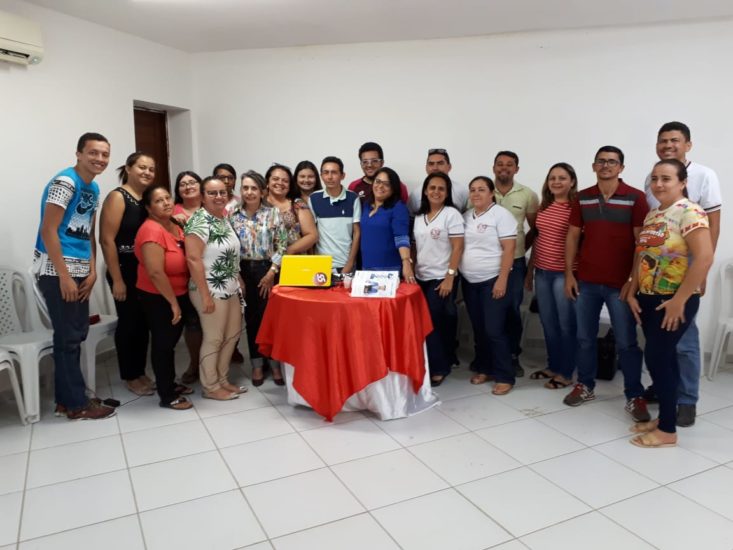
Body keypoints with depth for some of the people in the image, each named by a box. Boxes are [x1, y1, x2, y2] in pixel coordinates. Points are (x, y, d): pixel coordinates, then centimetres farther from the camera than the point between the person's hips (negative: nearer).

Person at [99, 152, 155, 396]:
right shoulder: (117, 197, -10)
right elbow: (107, 240, -15)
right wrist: (117, 279, -17)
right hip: (125, 271, -6)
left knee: (144, 322, 12)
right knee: (129, 323, 4)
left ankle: (141, 372, 27)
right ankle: (130, 377, 18)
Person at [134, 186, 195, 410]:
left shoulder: (175, 225, 5)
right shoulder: (152, 230, -22)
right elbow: (155, 273, -27)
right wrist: (173, 302, -20)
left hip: (179, 294, 8)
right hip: (158, 298, -8)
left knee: (171, 342, 19)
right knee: (163, 344, 3)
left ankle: (171, 384, 35)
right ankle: (167, 396, 14)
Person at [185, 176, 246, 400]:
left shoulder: (224, 219, 10)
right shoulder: (199, 221, -15)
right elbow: (193, 259, -21)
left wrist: (239, 282, 14)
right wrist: (205, 295, -21)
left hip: (231, 289, 9)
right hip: (212, 291, -8)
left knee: (232, 335, 15)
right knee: (214, 339, 2)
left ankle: (222, 380, 30)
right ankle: (211, 387, 18)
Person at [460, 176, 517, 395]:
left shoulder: (501, 215, -7)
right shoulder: (466, 216, 11)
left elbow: (508, 249, -13)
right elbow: (459, 247, 14)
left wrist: (502, 280, -18)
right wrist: (458, 275, 7)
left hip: (492, 281, -6)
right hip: (469, 282, 6)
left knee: (494, 330, -7)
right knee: (478, 329, 12)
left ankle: (505, 377, 4)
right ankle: (483, 368, 25)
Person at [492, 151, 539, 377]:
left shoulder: (528, 195, 2)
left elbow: (536, 228, 11)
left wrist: (523, 247, 5)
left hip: (514, 262, 0)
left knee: (512, 309, 1)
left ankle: (512, 356, 17)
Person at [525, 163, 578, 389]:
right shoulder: (543, 207, 10)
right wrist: (529, 271, 16)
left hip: (564, 273, -6)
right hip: (542, 273, 7)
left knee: (566, 324, 5)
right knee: (548, 323, 15)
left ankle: (566, 373, 18)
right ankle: (553, 366, 30)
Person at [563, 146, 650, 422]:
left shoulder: (635, 198, -5)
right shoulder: (582, 198, 6)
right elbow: (572, 236, 9)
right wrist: (569, 274, 4)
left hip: (620, 283, -3)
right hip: (586, 281, 4)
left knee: (626, 342, 4)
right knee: (585, 337, 12)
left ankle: (635, 396, 15)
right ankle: (585, 386, 26)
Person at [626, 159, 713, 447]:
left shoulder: (689, 213, -14)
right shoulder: (652, 214, 12)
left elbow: (704, 258, -22)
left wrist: (679, 300, -21)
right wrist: (632, 293, 9)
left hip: (674, 301, -8)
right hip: (648, 298, 8)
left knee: (657, 358, -5)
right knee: (663, 359, 14)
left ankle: (667, 430, 9)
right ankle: (664, 417, 26)